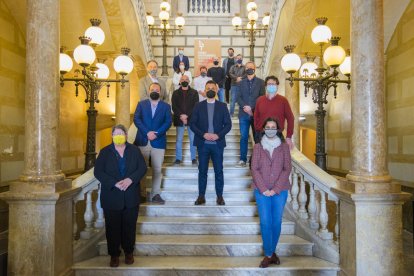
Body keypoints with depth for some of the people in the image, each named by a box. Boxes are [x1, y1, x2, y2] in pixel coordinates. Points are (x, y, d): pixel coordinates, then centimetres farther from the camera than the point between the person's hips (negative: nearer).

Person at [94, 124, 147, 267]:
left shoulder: (134, 150, 3)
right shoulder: (105, 152, 0)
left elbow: (143, 168, -2)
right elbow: (98, 172, -8)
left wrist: (130, 179, -19)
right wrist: (115, 183, -20)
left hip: (131, 197, 1)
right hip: (111, 197, -1)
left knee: (129, 226, 10)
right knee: (113, 227, 6)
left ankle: (129, 252, 28)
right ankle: (114, 255, 21)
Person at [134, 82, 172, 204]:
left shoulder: (166, 106, 10)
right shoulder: (141, 104, 10)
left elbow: (168, 122, -1)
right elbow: (136, 119, -1)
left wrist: (157, 133, -15)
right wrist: (147, 132, -14)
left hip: (158, 141, 0)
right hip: (143, 141, 0)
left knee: (157, 169, 2)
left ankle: (155, 194, 9)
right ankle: (142, 193, 14)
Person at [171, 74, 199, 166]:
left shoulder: (194, 92, 5)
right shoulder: (175, 93, 9)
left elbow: (195, 106, -3)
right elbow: (174, 107, 1)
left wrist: (186, 115, -14)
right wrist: (181, 116, -14)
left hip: (191, 119, -1)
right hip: (179, 119, 1)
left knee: (192, 139, 2)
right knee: (179, 139, 3)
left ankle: (193, 158, 11)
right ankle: (178, 158, 9)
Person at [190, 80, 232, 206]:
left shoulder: (222, 106, 6)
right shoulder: (198, 106, 6)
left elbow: (228, 124, 2)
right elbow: (192, 123, 1)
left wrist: (218, 135, -13)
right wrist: (203, 134, -13)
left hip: (217, 143, 0)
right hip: (202, 143, 0)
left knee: (218, 171, 4)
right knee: (202, 171, 6)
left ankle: (219, 196, 14)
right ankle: (201, 196, 15)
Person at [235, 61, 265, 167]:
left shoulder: (260, 82, 7)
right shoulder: (242, 82, 15)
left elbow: (262, 97, -1)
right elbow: (239, 97, 7)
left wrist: (251, 107, -11)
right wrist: (244, 107, -11)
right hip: (244, 114, 2)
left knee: (257, 137, 4)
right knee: (243, 137, 0)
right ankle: (243, 160, 4)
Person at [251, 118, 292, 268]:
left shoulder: (284, 146, 4)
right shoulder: (258, 146, 4)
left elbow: (287, 168, -2)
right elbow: (254, 169, -2)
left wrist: (276, 189, -10)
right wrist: (263, 189, -11)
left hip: (280, 190, 1)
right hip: (262, 190, 0)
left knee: (277, 222, 6)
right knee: (265, 222, -1)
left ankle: (272, 252, 23)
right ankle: (269, 255, 9)